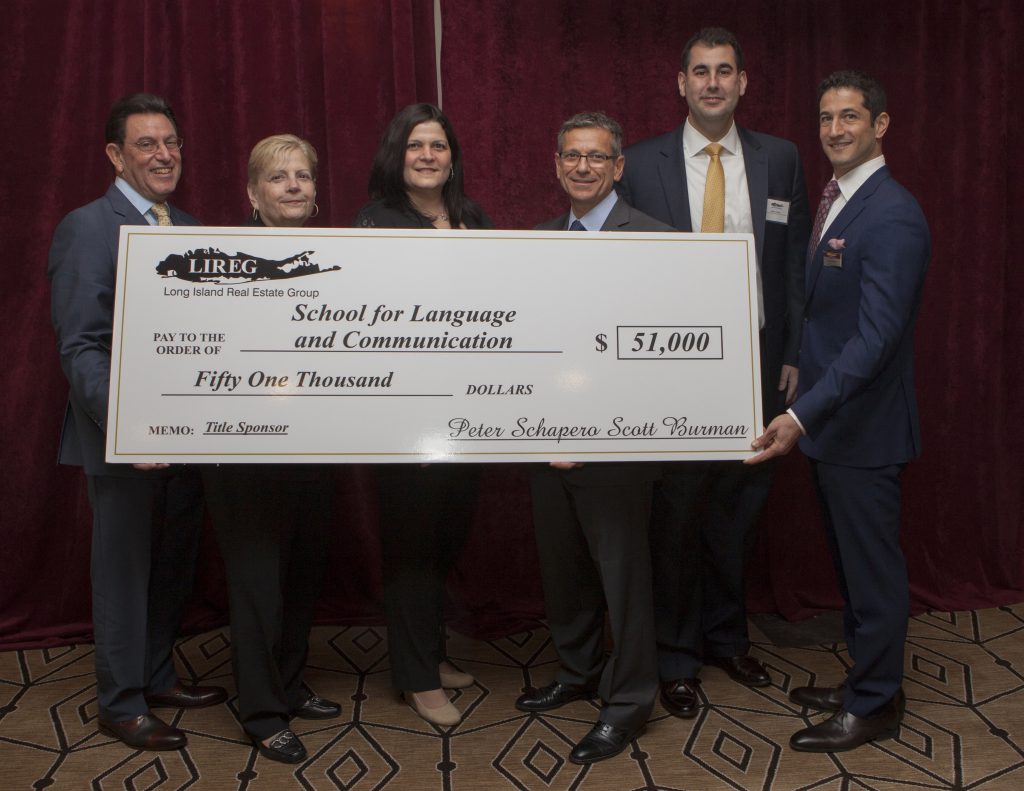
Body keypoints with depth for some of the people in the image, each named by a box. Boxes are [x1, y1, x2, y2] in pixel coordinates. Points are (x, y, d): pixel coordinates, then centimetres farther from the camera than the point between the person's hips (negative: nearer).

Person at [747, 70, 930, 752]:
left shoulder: (893, 216, -19)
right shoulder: (836, 202, 11)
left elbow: (875, 337, -26)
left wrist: (802, 414, -31)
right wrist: (803, 398, 11)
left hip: (865, 426, -9)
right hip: (830, 419, 9)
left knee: (873, 567, 5)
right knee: (851, 561, 20)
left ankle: (875, 705, 21)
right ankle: (863, 678, 36)